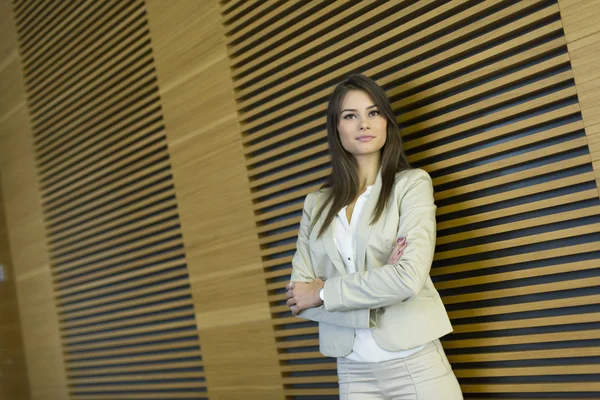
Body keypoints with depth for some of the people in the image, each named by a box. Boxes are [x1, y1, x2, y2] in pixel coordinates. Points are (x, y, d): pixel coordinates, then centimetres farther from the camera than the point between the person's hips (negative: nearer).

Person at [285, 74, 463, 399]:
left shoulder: (412, 183, -3)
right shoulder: (316, 203, 6)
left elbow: (409, 278, -18)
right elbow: (298, 299, -1)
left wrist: (324, 292, -9)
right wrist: (377, 290, -15)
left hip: (413, 364, -3)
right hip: (352, 371, 3)